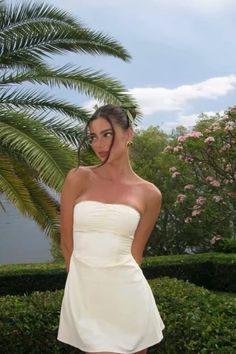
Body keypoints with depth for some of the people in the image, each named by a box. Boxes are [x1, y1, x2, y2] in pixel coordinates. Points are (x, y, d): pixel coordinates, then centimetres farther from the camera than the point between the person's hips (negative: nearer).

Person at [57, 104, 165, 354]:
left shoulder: (150, 194, 2)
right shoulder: (78, 178, -2)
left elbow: (134, 253, 7)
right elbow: (67, 243, 3)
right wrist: (86, 279, 9)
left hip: (127, 292, 2)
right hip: (83, 292, -1)